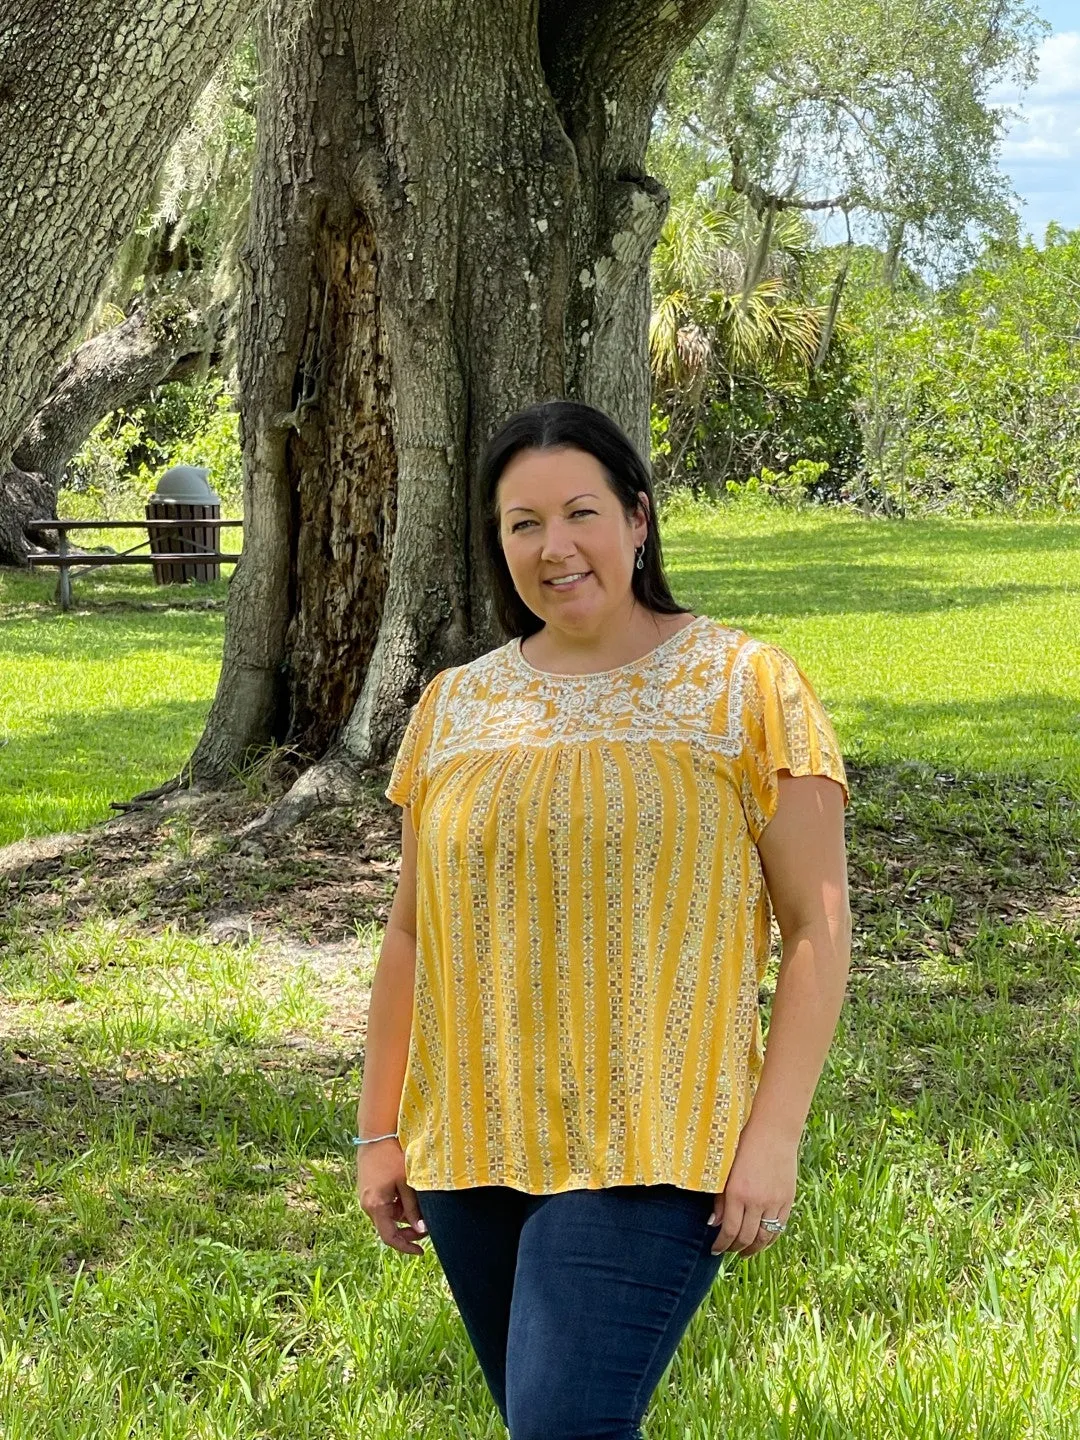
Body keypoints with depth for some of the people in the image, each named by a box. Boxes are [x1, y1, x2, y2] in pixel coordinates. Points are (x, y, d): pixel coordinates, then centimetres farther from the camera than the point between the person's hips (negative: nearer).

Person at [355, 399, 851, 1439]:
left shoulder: (745, 688, -4)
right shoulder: (454, 706, 8)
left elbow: (816, 926, -5)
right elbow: (412, 932, 15)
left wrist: (775, 1133, -12)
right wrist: (379, 1129, 13)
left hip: (648, 1156, -5)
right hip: (471, 1154, 5)